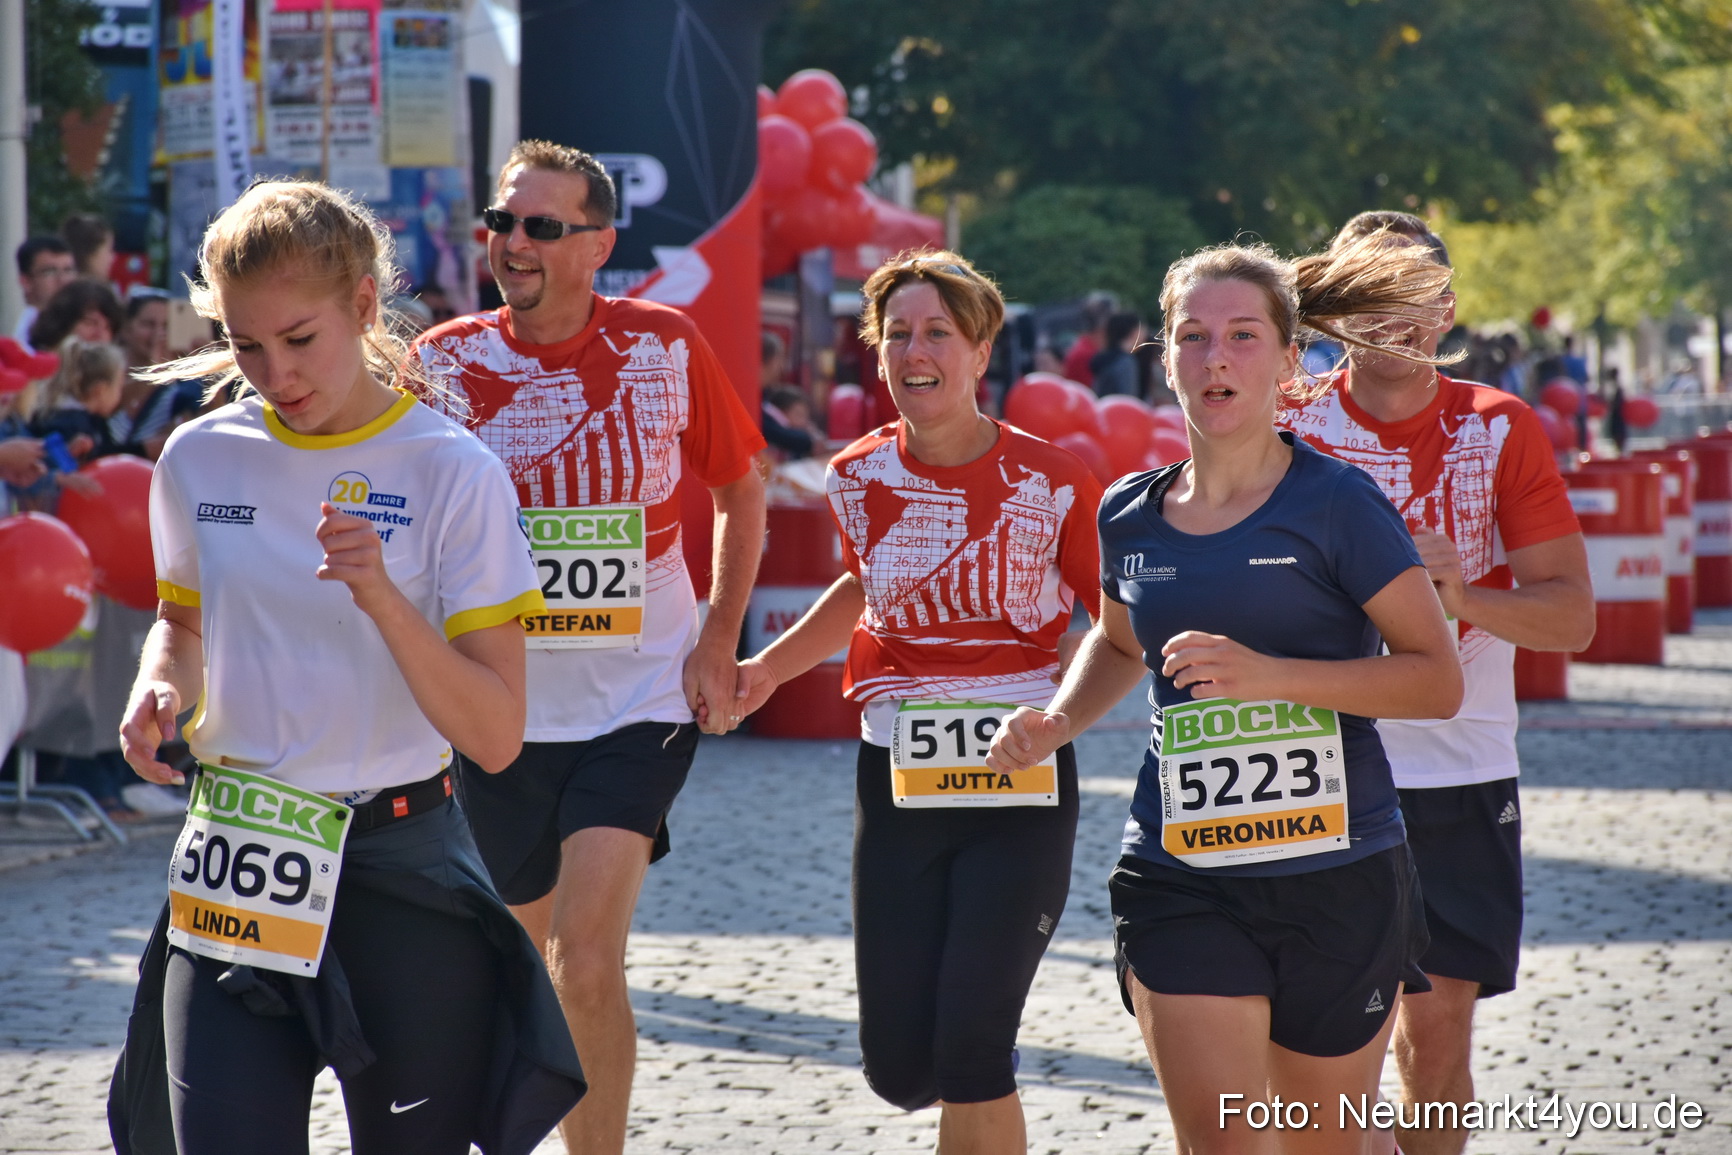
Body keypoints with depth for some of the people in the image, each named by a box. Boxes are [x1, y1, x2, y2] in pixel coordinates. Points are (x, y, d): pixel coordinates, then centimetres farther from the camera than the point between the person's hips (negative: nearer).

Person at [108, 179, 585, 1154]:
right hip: (231, 882, 3)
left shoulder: (452, 475, -7)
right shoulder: (201, 460, 4)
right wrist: (160, 688, 1)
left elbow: (496, 737, -11)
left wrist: (381, 598, -23)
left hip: (404, 878, -3)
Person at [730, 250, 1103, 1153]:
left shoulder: (1050, 480, -8)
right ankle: (987, 1069, 39)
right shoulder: (859, 478, 2)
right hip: (897, 780, 3)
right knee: (900, 1068, 3)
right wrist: (769, 666, 13)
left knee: (969, 1054, -14)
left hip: (1021, 783, -3)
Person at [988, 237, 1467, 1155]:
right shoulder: (1129, 515, 7)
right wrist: (1058, 722, 9)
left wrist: (1272, 674, -19)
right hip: (1180, 883, 2)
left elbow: (1438, 680, -8)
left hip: (1337, 877, -2)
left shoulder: (1335, 504, -7)